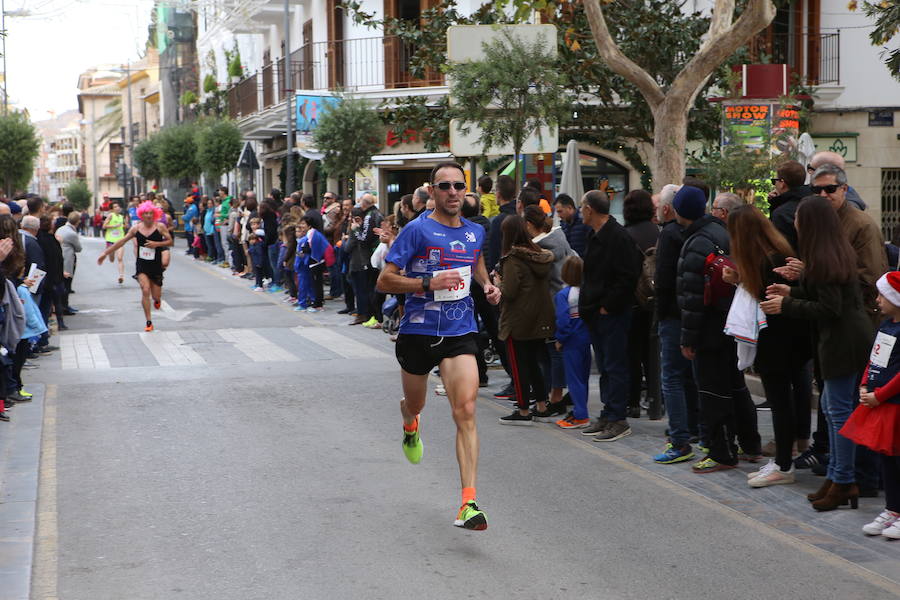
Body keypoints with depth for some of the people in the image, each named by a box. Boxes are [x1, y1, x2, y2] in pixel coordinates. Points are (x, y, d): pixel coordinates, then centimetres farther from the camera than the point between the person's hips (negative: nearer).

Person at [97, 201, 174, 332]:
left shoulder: (160, 227, -4)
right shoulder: (136, 228, 1)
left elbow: (170, 241, -1)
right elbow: (122, 242, 9)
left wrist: (157, 244, -18)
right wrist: (105, 253, 10)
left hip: (156, 266, 0)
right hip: (141, 264, 0)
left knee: (156, 296, 4)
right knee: (145, 291, -17)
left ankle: (157, 299, 46)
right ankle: (149, 322, -9)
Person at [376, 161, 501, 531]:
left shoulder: (475, 232, 7)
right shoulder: (418, 230, -9)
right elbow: (384, 281, -12)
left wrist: (486, 285, 10)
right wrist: (429, 283, -24)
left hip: (460, 333, 2)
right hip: (418, 332, -2)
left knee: (466, 411, -15)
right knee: (415, 404, 20)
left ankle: (468, 504, -18)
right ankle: (410, 427, 62)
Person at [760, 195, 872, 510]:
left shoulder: (822, 259, -19)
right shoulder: (840, 251, 11)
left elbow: (829, 308, -20)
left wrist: (786, 305, -13)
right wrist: (792, 291, 16)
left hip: (841, 342, -10)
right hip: (855, 337, 10)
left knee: (839, 410, -4)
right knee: (831, 405, 17)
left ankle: (843, 483, 3)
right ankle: (836, 475, 23)